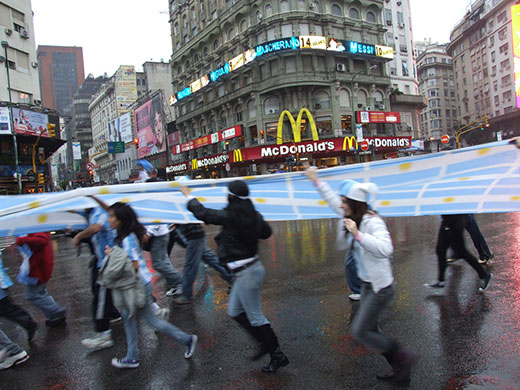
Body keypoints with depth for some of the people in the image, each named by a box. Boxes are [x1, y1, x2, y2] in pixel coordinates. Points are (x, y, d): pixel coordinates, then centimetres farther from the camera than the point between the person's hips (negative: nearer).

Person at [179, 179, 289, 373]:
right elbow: (266, 232, 18)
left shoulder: (229, 217, -20)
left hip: (247, 273, -8)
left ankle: (278, 356, 20)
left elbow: (202, 212, -7)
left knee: (255, 316, 6)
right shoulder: (254, 215, 1)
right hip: (251, 268, 9)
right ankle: (266, 343, 28)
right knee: (234, 311, 20)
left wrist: (188, 195, 9)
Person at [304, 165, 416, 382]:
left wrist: (358, 234, -41)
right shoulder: (353, 217, 0)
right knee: (370, 331, 16)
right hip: (367, 285, 9)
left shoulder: (373, 222, -23)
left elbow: (385, 248, -39)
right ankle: (400, 370, 31)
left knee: (359, 331, -3)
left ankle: (404, 357, 13)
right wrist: (316, 181, 16)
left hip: (380, 288, -9)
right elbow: (333, 200, 13)